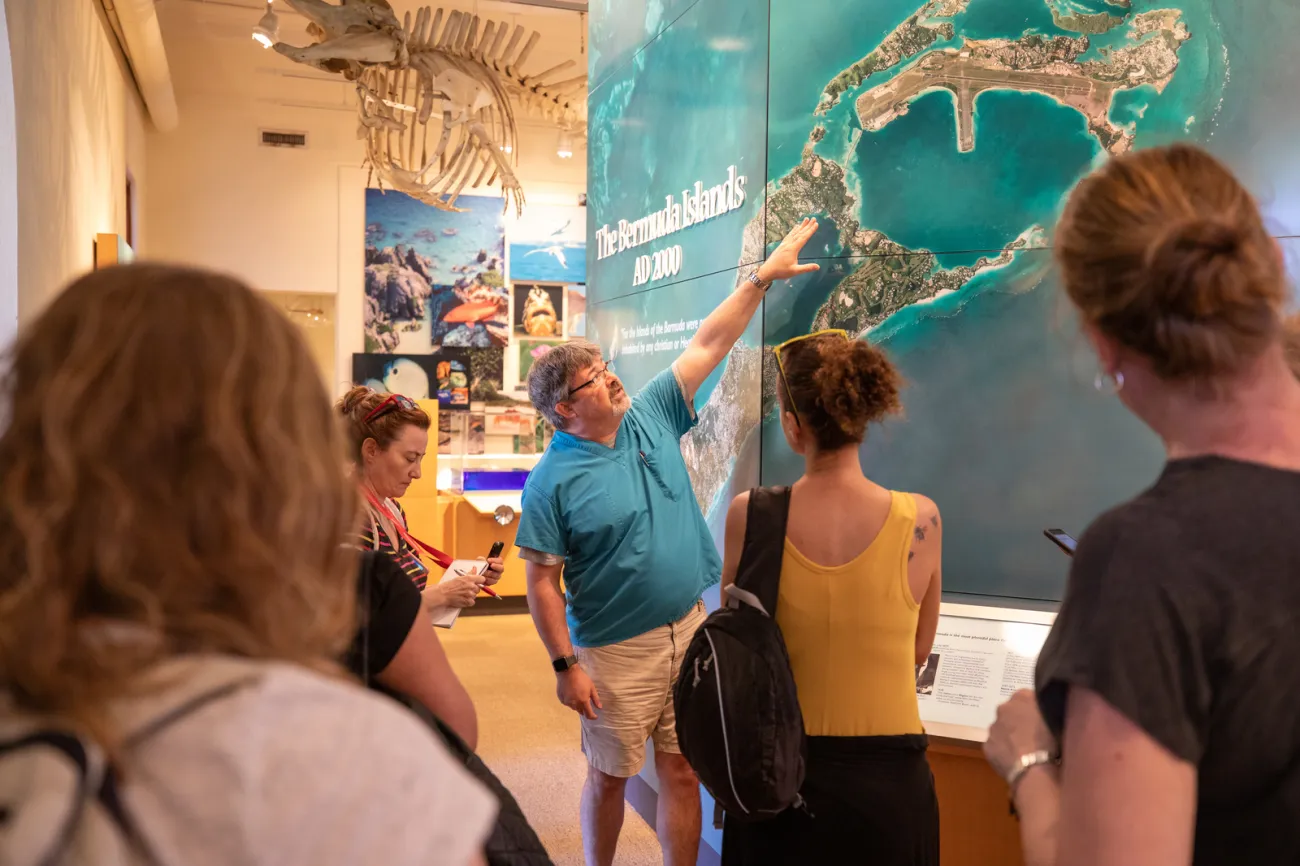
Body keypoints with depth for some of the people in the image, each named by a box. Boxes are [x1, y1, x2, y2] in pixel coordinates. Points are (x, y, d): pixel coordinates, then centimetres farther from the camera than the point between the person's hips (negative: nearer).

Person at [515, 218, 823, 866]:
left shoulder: (651, 416, 0)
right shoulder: (553, 480, -14)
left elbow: (708, 345, 3)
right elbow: (542, 581, -12)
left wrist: (764, 276, 1)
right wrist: (566, 667, -14)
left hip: (690, 630, 4)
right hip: (616, 652, -4)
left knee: (683, 773, 12)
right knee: (610, 776, 13)